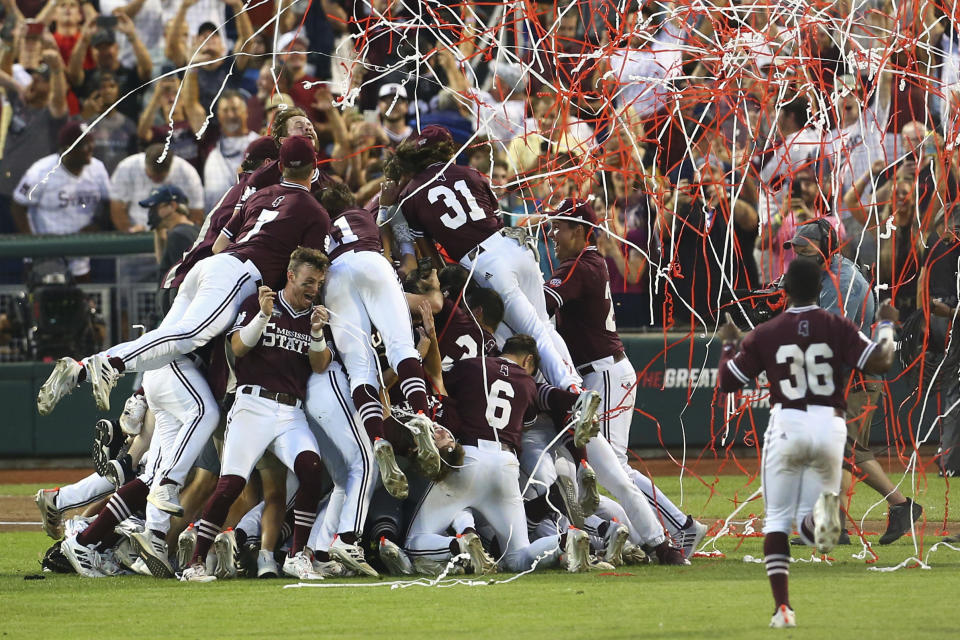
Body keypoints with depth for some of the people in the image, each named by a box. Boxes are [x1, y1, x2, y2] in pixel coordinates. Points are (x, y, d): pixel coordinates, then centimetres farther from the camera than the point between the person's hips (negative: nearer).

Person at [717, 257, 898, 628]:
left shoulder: (764, 334, -1)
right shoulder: (837, 327, -1)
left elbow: (726, 382, 4)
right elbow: (879, 362, -9)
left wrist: (729, 344, 22)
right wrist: (886, 326, 9)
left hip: (786, 426, -1)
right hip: (829, 427, 1)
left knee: (777, 519, 10)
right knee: (809, 524, 12)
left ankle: (782, 608, -4)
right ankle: (821, 515, -29)